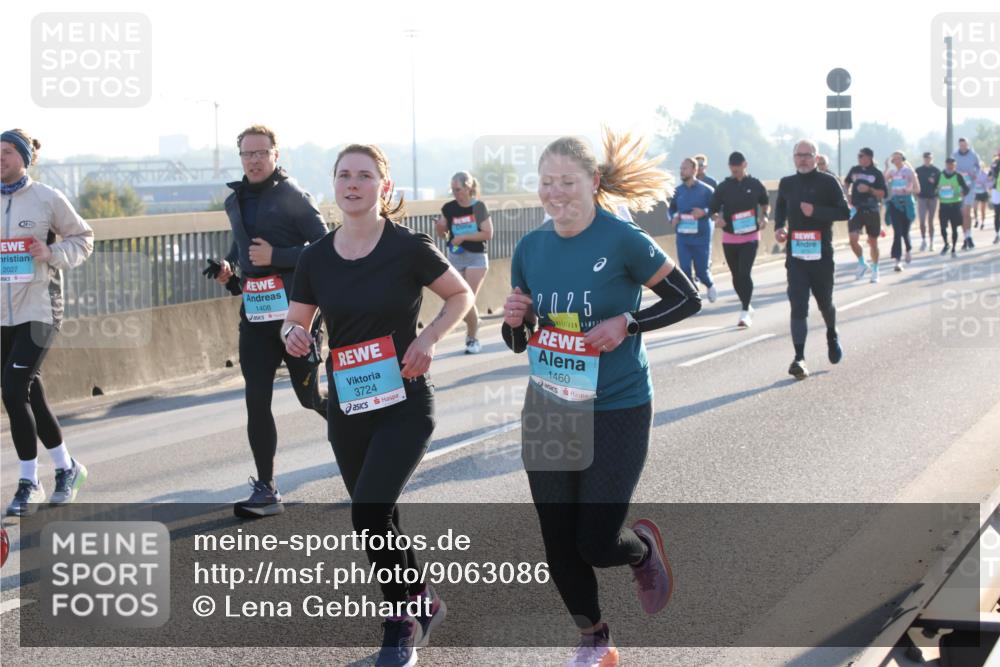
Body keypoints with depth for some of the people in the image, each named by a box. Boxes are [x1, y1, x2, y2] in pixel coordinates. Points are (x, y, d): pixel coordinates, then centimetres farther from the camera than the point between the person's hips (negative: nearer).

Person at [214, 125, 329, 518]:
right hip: (254, 312, 5)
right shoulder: (235, 200, 12)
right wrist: (229, 265, 9)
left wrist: (275, 257, -20)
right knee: (256, 403, -1)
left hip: (295, 310, -5)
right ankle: (265, 491, 4)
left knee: (310, 397, 4)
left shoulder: (293, 197, -8)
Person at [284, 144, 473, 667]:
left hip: (404, 405, -5)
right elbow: (296, 322, 10)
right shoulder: (316, 258, -1)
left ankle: (401, 620, 4)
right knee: (379, 522, 14)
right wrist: (293, 335, -14)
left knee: (369, 513, -17)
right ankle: (421, 604, 38)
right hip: (347, 408, 5)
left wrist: (428, 338, -13)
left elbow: (461, 296, 2)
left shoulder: (409, 248, -11)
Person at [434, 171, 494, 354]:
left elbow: (488, 234, -11)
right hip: (455, 258, 3)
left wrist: (464, 237, -18)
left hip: (476, 258, -3)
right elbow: (443, 235, 8)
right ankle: (473, 324, 32)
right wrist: (439, 227, -14)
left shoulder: (479, 207, -9)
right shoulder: (449, 208, -1)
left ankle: (473, 339, 9)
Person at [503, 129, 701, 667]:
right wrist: (513, 321, -11)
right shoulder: (530, 248, 2)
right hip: (548, 412, 5)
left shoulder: (622, 241, -14)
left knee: (596, 543, -6)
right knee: (559, 542, 8)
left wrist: (626, 324, -18)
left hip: (616, 411, -5)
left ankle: (643, 548, 31)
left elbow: (687, 300, -5)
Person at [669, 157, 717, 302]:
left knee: (702, 270, 4)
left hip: (701, 237, -3)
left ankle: (710, 285, 37)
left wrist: (704, 212, -21)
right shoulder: (678, 190, 5)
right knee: (684, 270, -3)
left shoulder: (706, 189, -6)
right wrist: (673, 217, -4)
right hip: (682, 237, 3)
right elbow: (671, 208, 17)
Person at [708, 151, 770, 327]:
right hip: (729, 238, 3)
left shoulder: (755, 185, 0)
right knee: (736, 275, 10)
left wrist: (764, 216, -4)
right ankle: (747, 306, 28)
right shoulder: (723, 187, 1)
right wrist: (717, 218, -17)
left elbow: (765, 203, 15)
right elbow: (712, 209, 5)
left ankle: (745, 312, -13)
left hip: (750, 237, -2)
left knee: (745, 273, -15)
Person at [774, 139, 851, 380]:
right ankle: (799, 358, -12)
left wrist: (816, 211, -20)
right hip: (795, 254, 2)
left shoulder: (827, 182, -4)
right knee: (798, 305, -9)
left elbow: (844, 212, -8)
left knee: (825, 302, 14)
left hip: (821, 254, -2)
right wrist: (779, 227, 8)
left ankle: (832, 336, 46)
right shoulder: (787, 183, 8)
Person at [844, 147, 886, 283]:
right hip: (856, 210, 2)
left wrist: (869, 189, -20)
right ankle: (862, 263, 10)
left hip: (871, 211, -2)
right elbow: (846, 183, 24)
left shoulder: (876, 174, -3)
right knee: (853, 239, -14)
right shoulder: (854, 170, 5)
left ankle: (875, 270, 24)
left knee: (873, 242, 8)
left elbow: (882, 193, -5)